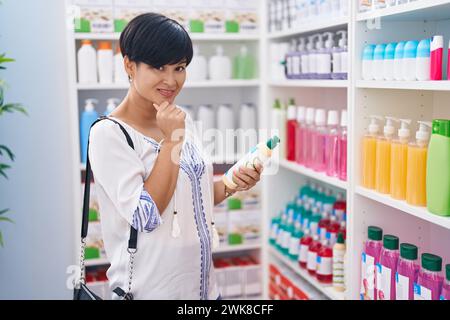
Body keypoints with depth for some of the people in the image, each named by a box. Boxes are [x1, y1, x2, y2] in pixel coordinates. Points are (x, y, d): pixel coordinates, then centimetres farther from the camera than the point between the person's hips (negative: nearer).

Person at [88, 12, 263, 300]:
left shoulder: (184, 122, 3)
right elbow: (146, 216, -22)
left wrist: (231, 184, -5)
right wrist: (172, 139, -22)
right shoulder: (108, 134, -16)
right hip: (149, 289, -6)